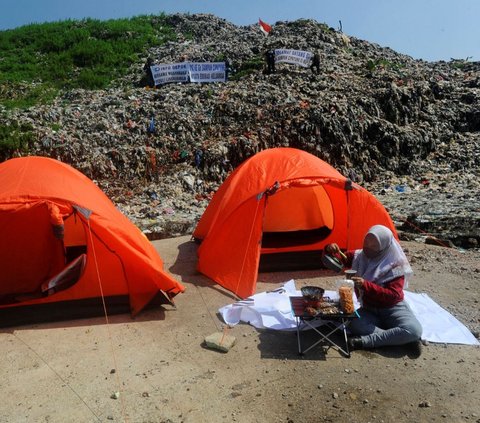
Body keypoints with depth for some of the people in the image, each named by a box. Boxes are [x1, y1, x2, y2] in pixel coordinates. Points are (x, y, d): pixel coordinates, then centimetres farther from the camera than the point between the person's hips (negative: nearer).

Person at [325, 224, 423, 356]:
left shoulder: (395, 266, -17)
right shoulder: (358, 256, -6)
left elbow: (393, 295, -24)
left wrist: (366, 285, -37)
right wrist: (330, 250, -24)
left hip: (393, 308, -2)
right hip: (369, 309, 2)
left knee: (414, 330, -32)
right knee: (355, 325, -32)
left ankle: (364, 341, -26)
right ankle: (399, 339, -20)